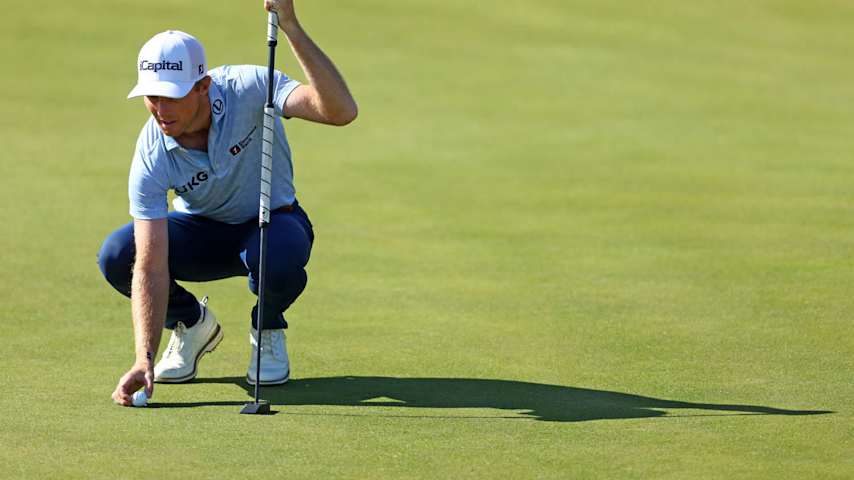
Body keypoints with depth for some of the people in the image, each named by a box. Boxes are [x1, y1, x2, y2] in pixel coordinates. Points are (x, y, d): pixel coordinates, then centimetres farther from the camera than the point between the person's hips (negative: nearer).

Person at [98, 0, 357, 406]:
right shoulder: (152, 157, -26)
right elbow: (151, 268, -30)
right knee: (116, 257, -27)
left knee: (277, 261, -39)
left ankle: (268, 329, 0)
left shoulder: (249, 87, -29)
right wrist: (145, 359, -43)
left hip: (272, 222, -2)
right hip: (203, 231, 2)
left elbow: (341, 110, -44)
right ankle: (192, 323, 6)